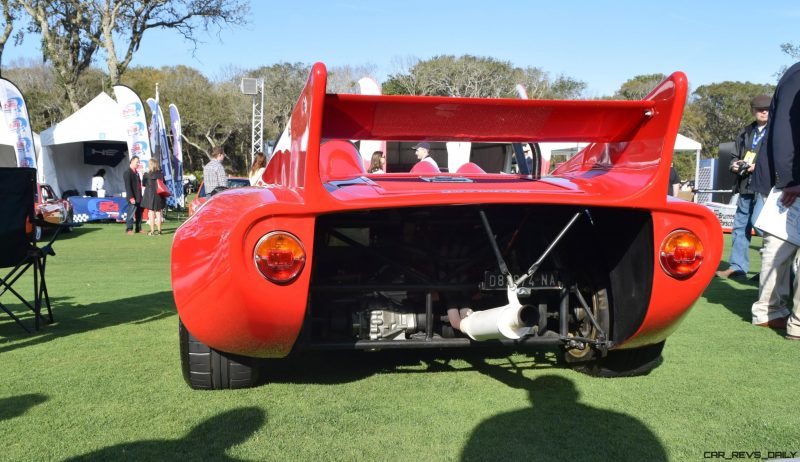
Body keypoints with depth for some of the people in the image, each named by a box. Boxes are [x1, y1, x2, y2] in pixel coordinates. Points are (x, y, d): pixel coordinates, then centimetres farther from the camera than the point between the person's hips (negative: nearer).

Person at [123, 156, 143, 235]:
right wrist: (131, 197, -20)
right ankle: (129, 229, 1)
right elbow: (128, 186, -15)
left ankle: (138, 229, 15)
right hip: (133, 198, -8)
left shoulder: (136, 172, 19)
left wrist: (141, 196, 15)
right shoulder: (127, 172, -8)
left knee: (139, 213, 9)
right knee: (131, 213, -5)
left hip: (139, 197, 8)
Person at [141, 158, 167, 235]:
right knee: (158, 213, 11)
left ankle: (152, 231, -1)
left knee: (151, 213, 1)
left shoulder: (148, 174, -12)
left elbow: (144, 184, -1)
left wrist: (144, 175, 10)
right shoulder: (161, 174, -1)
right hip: (159, 195, 4)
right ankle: (159, 230, 14)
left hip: (150, 194, -4)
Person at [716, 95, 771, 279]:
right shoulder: (746, 132, 17)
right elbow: (735, 155, 22)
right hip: (745, 186, 6)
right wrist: (734, 165, 1)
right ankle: (737, 266, 17)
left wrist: (759, 166, -17)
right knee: (740, 225, 9)